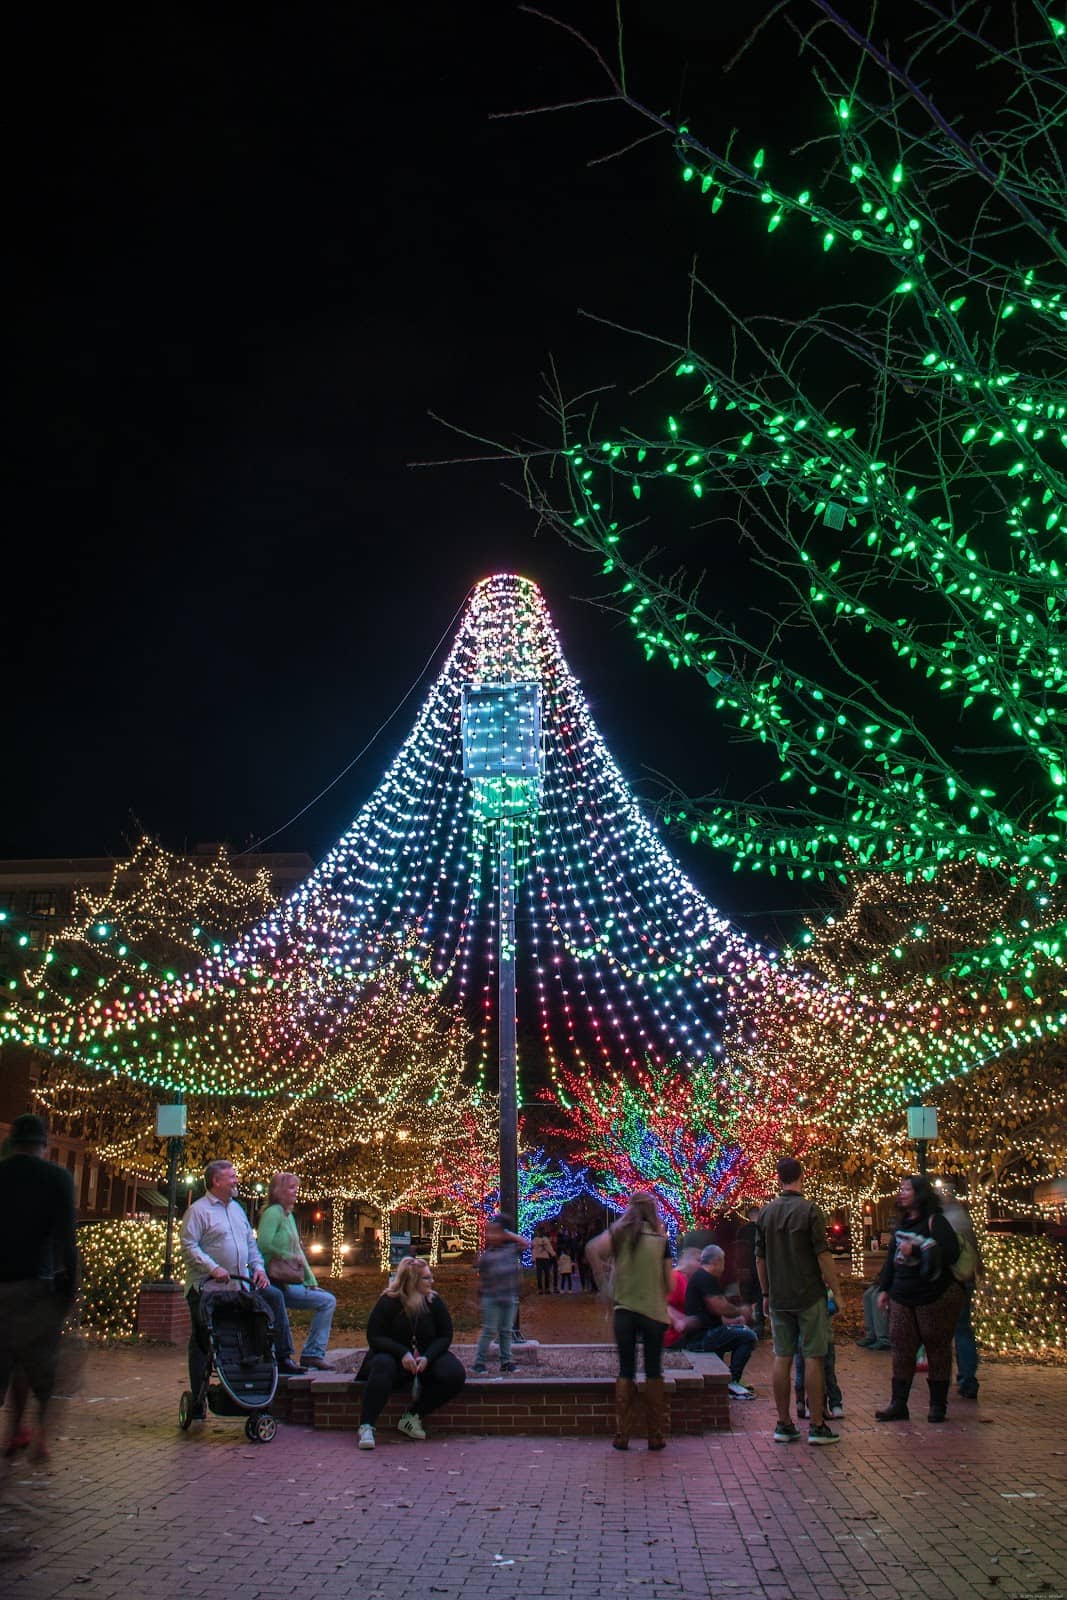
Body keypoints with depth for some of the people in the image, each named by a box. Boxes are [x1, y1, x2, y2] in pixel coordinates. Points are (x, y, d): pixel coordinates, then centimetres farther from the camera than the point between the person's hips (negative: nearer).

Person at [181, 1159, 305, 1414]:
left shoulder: (236, 1208, 16)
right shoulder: (198, 1210, -8)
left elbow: (251, 1242, 21)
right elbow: (189, 1247, -15)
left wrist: (258, 1267, 5)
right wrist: (212, 1268, -25)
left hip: (240, 1283, 7)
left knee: (274, 1296, -5)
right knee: (202, 1343, -1)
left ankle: (283, 1358, 1)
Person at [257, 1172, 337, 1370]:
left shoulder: (289, 1216, 18)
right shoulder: (273, 1213, -10)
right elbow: (264, 1245, -23)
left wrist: (311, 1282, 13)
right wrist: (290, 1257, -13)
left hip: (290, 1283, 10)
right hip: (279, 1284, -10)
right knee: (327, 1301, -15)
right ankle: (313, 1353, -9)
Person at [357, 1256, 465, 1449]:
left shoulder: (434, 1302, 0)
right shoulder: (388, 1303, -9)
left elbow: (445, 1336, 2)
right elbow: (374, 1337, -12)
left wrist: (427, 1357, -18)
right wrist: (403, 1353, -27)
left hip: (426, 1358, 3)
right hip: (393, 1356, -3)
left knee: (454, 1373, -25)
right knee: (382, 1366, -38)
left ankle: (412, 1417, -17)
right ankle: (366, 1428, -39)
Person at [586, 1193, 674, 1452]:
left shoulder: (620, 1233, 0)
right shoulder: (661, 1240, 0)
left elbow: (593, 1249, -19)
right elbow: (669, 1284, 2)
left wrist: (599, 1273, -2)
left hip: (625, 1311, 0)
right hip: (654, 1312, 0)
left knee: (626, 1372, 8)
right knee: (653, 1373, 8)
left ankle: (622, 1435, 5)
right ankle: (656, 1436, 9)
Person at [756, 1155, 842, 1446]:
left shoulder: (766, 1213, 6)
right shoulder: (809, 1211, -10)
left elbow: (760, 1258, 10)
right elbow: (823, 1256, -12)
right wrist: (836, 1290, -3)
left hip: (779, 1298, 5)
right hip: (809, 1296, -5)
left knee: (782, 1358, 7)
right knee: (813, 1358, 0)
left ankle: (784, 1424, 11)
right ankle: (817, 1426, 1)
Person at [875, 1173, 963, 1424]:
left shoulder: (934, 1221, -9)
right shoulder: (901, 1224, 13)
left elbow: (951, 1252, -20)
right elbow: (891, 1259, 20)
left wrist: (915, 1250, -23)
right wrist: (884, 1288, 17)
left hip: (935, 1297, -7)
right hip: (902, 1297, 7)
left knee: (937, 1349, 2)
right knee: (901, 1349, 2)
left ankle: (938, 1404, 11)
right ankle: (898, 1404, 4)